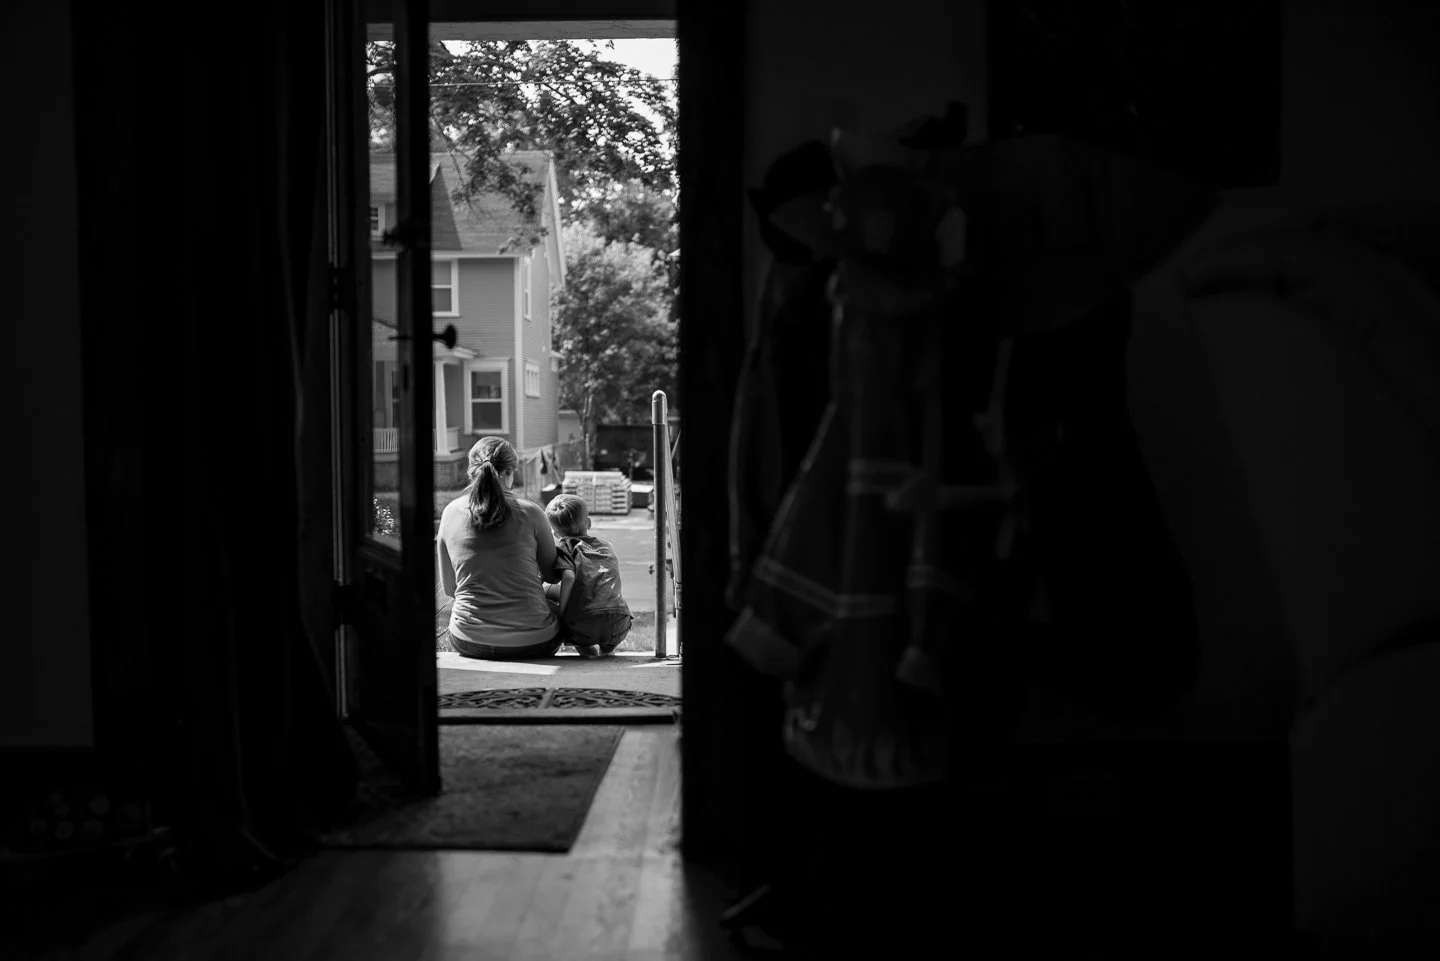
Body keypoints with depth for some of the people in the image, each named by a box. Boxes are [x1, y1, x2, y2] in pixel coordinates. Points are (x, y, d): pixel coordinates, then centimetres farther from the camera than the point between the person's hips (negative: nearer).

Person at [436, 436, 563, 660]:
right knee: (557, 600, 30)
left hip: (470, 643, 3)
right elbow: (552, 574, 6)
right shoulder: (530, 513, -8)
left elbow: (448, 588, 7)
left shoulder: (451, 513, -2)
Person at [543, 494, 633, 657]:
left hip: (581, 628, -6)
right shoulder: (608, 548, 22)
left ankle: (585, 647, 12)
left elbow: (569, 577, -10)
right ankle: (607, 647, 21)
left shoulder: (564, 545, 7)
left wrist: (561, 613, -5)